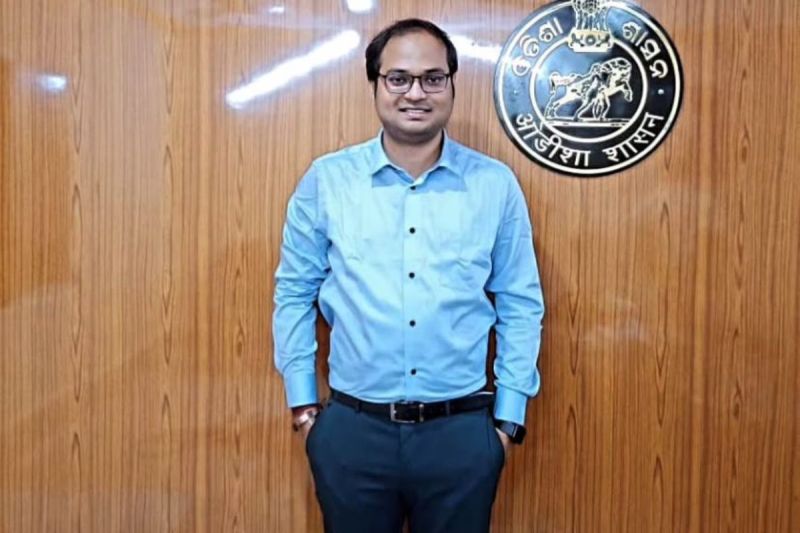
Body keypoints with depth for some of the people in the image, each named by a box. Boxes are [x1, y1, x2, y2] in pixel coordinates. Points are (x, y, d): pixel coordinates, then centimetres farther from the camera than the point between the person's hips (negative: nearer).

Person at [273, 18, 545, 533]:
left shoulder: (496, 185, -2)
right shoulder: (326, 180, -3)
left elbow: (520, 306, 3)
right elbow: (294, 293, 4)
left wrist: (508, 417, 2)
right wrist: (303, 403, 3)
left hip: (461, 432, 0)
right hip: (352, 428, 0)